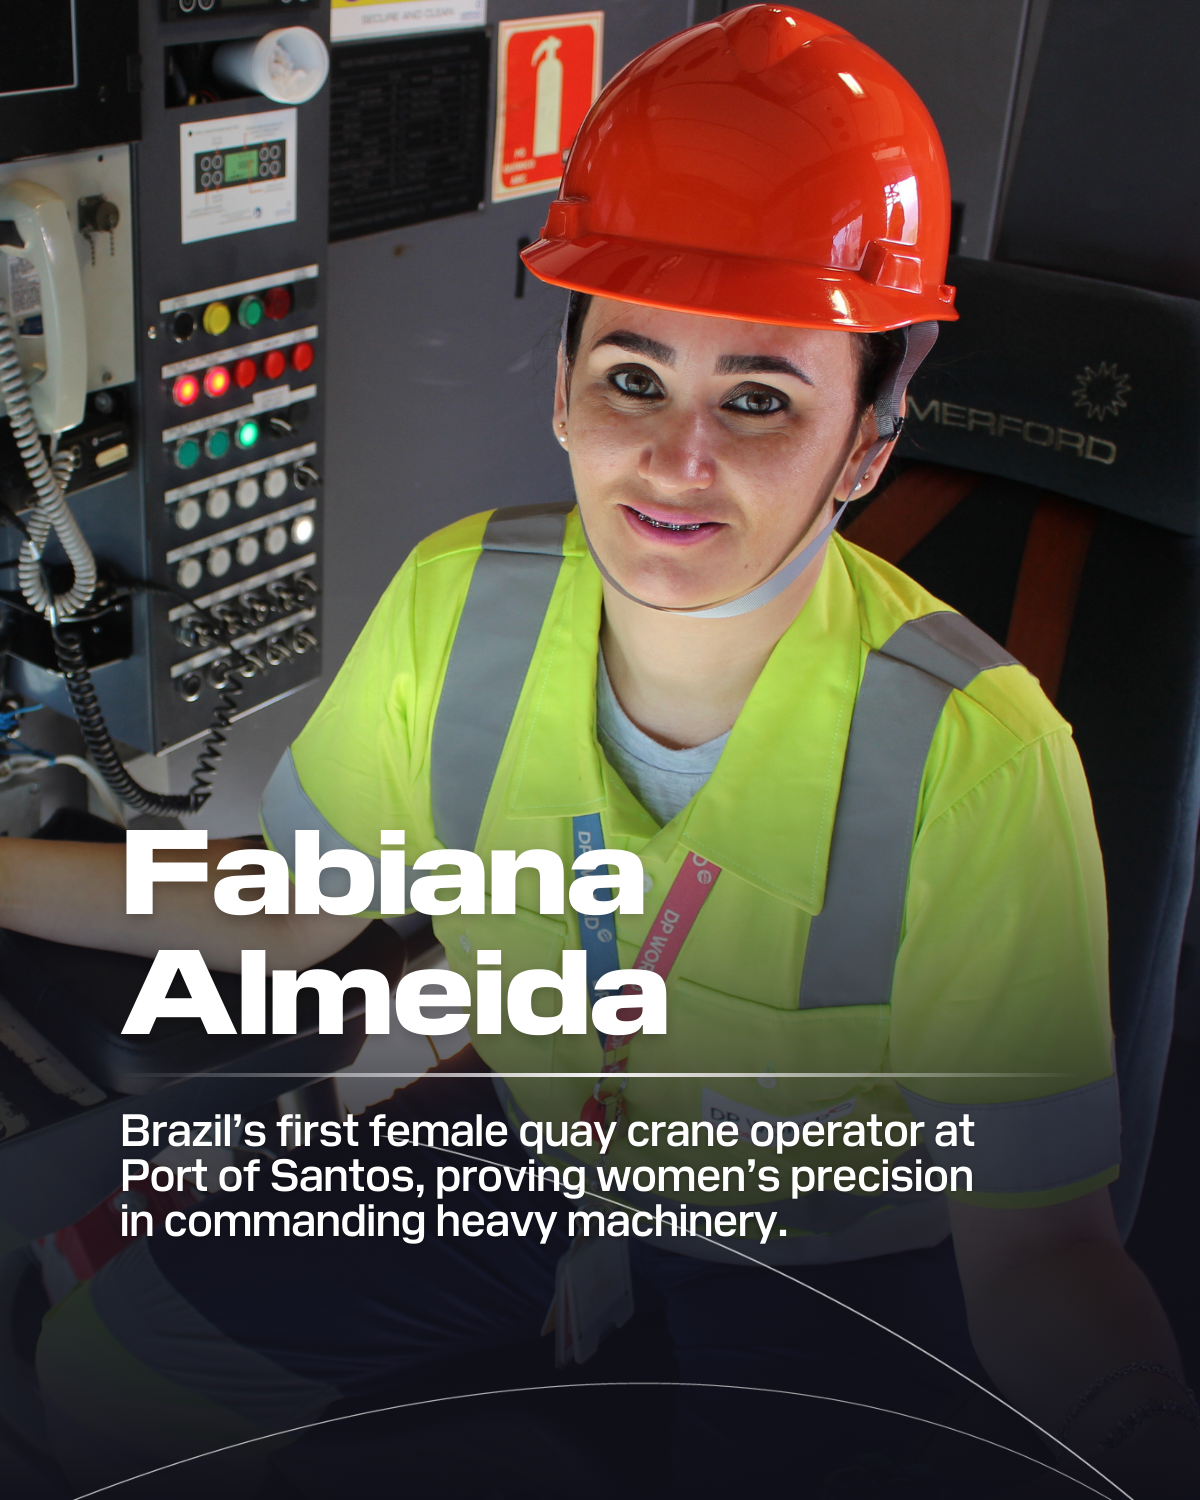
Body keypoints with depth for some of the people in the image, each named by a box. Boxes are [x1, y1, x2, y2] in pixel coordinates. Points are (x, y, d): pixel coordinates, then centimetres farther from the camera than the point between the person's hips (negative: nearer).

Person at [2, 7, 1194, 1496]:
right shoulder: (455, 603, -18)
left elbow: (1031, 1243, -25)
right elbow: (288, 909, -2)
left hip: (838, 1254, -2)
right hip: (532, 1142, 3)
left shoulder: (974, 762, -32)